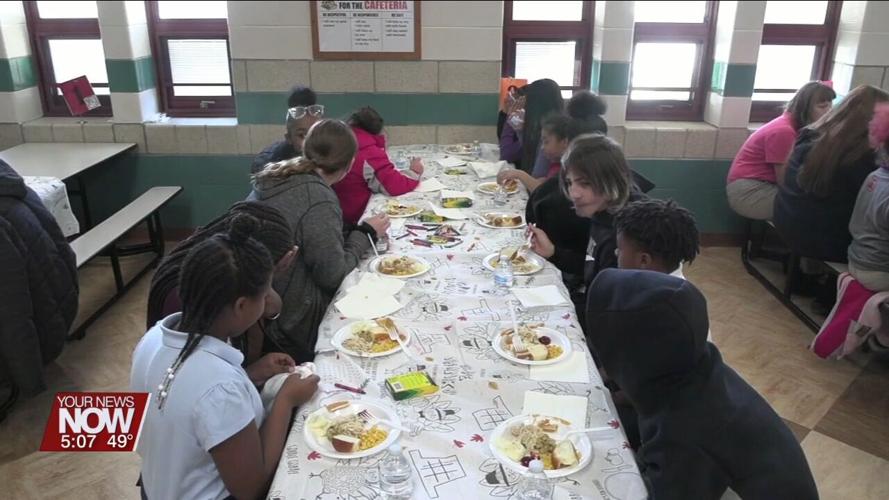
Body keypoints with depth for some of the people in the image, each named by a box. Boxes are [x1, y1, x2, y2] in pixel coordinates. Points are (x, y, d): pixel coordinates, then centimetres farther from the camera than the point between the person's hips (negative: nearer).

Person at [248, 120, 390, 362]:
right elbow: (333, 275, -17)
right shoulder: (319, 200, -24)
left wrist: (359, 233, 6)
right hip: (295, 325, -8)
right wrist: (366, 233, -5)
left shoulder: (276, 178, 1)